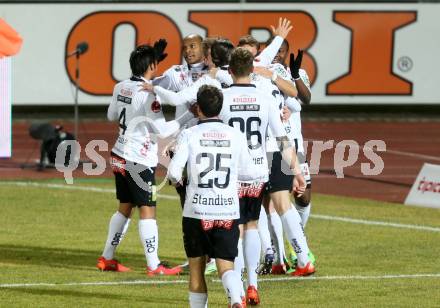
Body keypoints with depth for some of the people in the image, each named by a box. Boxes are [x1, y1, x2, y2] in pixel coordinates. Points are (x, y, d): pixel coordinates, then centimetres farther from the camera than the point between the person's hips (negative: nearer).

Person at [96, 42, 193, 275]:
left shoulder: (121, 88, 5)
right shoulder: (147, 95, -19)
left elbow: (111, 116, 21)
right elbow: (163, 130, -17)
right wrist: (189, 116, -10)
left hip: (120, 157, 8)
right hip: (138, 161, -8)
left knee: (125, 207, 18)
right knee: (147, 210, -4)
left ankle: (107, 258, 22)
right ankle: (154, 265, -4)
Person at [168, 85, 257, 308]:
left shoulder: (189, 135, -4)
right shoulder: (236, 136, 2)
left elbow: (174, 172, -12)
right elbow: (248, 173, 9)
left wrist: (176, 180, 11)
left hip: (197, 212, -1)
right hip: (228, 213, 1)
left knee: (196, 268, 14)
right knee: (226, 266, -3)